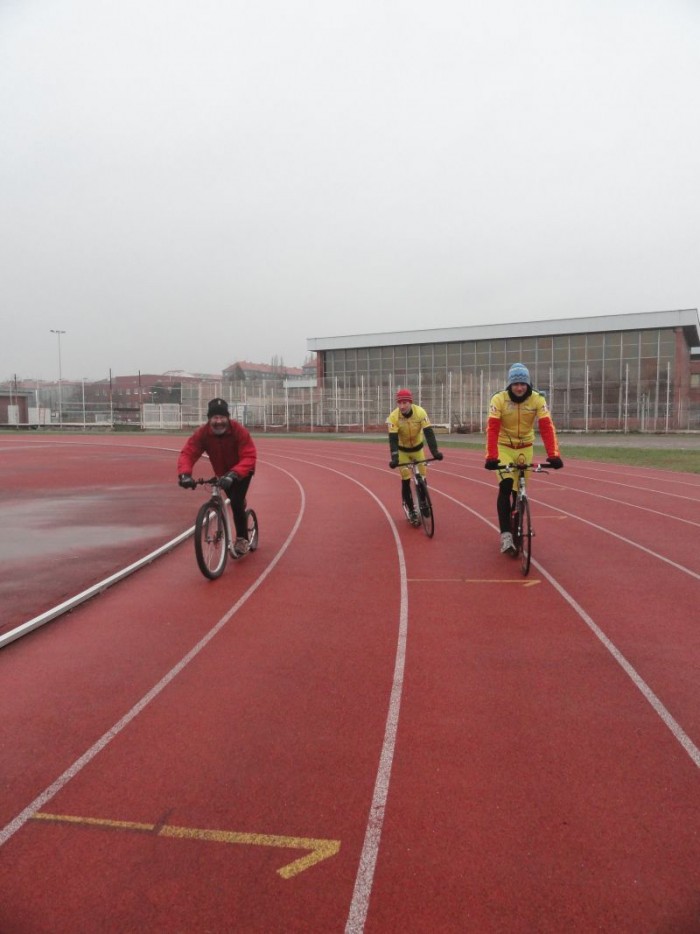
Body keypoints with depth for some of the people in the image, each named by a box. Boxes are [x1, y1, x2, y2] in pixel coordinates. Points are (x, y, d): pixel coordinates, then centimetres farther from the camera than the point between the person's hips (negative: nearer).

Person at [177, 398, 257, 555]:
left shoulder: (239, 431, -34)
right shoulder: (202, 433, -27)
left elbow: (249, 457, -41)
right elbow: (187, 453, -33)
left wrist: (233, 474, -56)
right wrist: (184, 474, -53)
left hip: (242, 471, -4)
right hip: (222, 473, 4)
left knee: (236, 502, -21)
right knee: (234, 502, 22)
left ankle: (242, 538, -4)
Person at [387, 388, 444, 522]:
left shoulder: (420, 412, -26)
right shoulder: (393, 417, -27)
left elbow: (429, 433, -29)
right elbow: (393, 439, -31)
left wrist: (435, 451, -41)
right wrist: (394, 458, -43)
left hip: (418, 448, 1)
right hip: (402, 450, -1)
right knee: (406, 480, -6)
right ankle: (411, 510, 7)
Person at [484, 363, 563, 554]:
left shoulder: (537, 400, -15)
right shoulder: (499, 399, -19)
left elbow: (547, 428, -21)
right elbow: (492, 429, -26)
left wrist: (553, 454, -34)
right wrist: (491, 456, -38)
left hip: (525, 448, 2)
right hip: (504, 447, -2)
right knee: (506, 486, -21)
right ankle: (506, 535, -18)